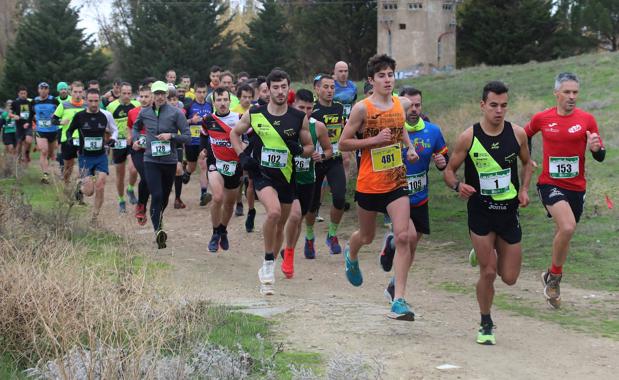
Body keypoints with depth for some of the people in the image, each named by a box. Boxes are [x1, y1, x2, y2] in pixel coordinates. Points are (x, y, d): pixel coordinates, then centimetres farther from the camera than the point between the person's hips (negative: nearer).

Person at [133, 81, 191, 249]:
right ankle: (158, 230, -24)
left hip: (170, 161, 1)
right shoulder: (144, 113, 3)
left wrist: (171, 136, -19)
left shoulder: (176, 113, -4)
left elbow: (187, 137, -5)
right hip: (151, 160, -1)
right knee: (156, 196, -17)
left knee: (164, 197, 15)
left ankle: (158, 222, 41)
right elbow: (135, 127, 25)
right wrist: (136, 139, 8)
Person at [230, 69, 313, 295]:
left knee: (280, 225, 12)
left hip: (286, 176, 3)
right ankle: (268, 262, -13)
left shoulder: (299, 118, 0)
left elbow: (309, 146, 9)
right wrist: (242, 155, -1)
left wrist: (300, 150, -13)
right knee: (274, 211, -29)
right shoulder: (254, 114, -2)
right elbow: (234, 133, 14)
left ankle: (268, 269, 31)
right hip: (262, 174, -3)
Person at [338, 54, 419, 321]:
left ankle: (399, 299, -12)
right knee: (367, 236, 18)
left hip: (396, 183, 2)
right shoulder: (362, 108, -12)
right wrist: (374, 139, -20)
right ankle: (351, 256, 57)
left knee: (403, 237, -15)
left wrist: (409, 147, 8)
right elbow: (343, 143, -10)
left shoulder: (402, 104, 3)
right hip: (368, 184, -2)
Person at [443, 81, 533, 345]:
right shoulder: (469, 137, -10)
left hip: (509, 211, 3)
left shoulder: (517, 134, -4)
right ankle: (486, 325, 18)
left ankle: (486, 254, 40)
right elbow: (449, 170, -1)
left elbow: (527, 163, 15)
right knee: (488, 273, -5)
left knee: (509, 278, 5)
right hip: (480, 211, -2)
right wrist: (458, 185, -22)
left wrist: (524, 189, -1)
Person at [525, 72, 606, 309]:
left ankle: (551, 278, 38)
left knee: (563, 234, 15)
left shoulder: (586, 119, -3)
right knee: (567, 227, -25)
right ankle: (555, 276, -5)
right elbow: (525, 135, 19)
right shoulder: (542, 118, -3)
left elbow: (600, 157, -1)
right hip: (550, 184, -3)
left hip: (576, 187, 3)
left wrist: (595, 148, -23)